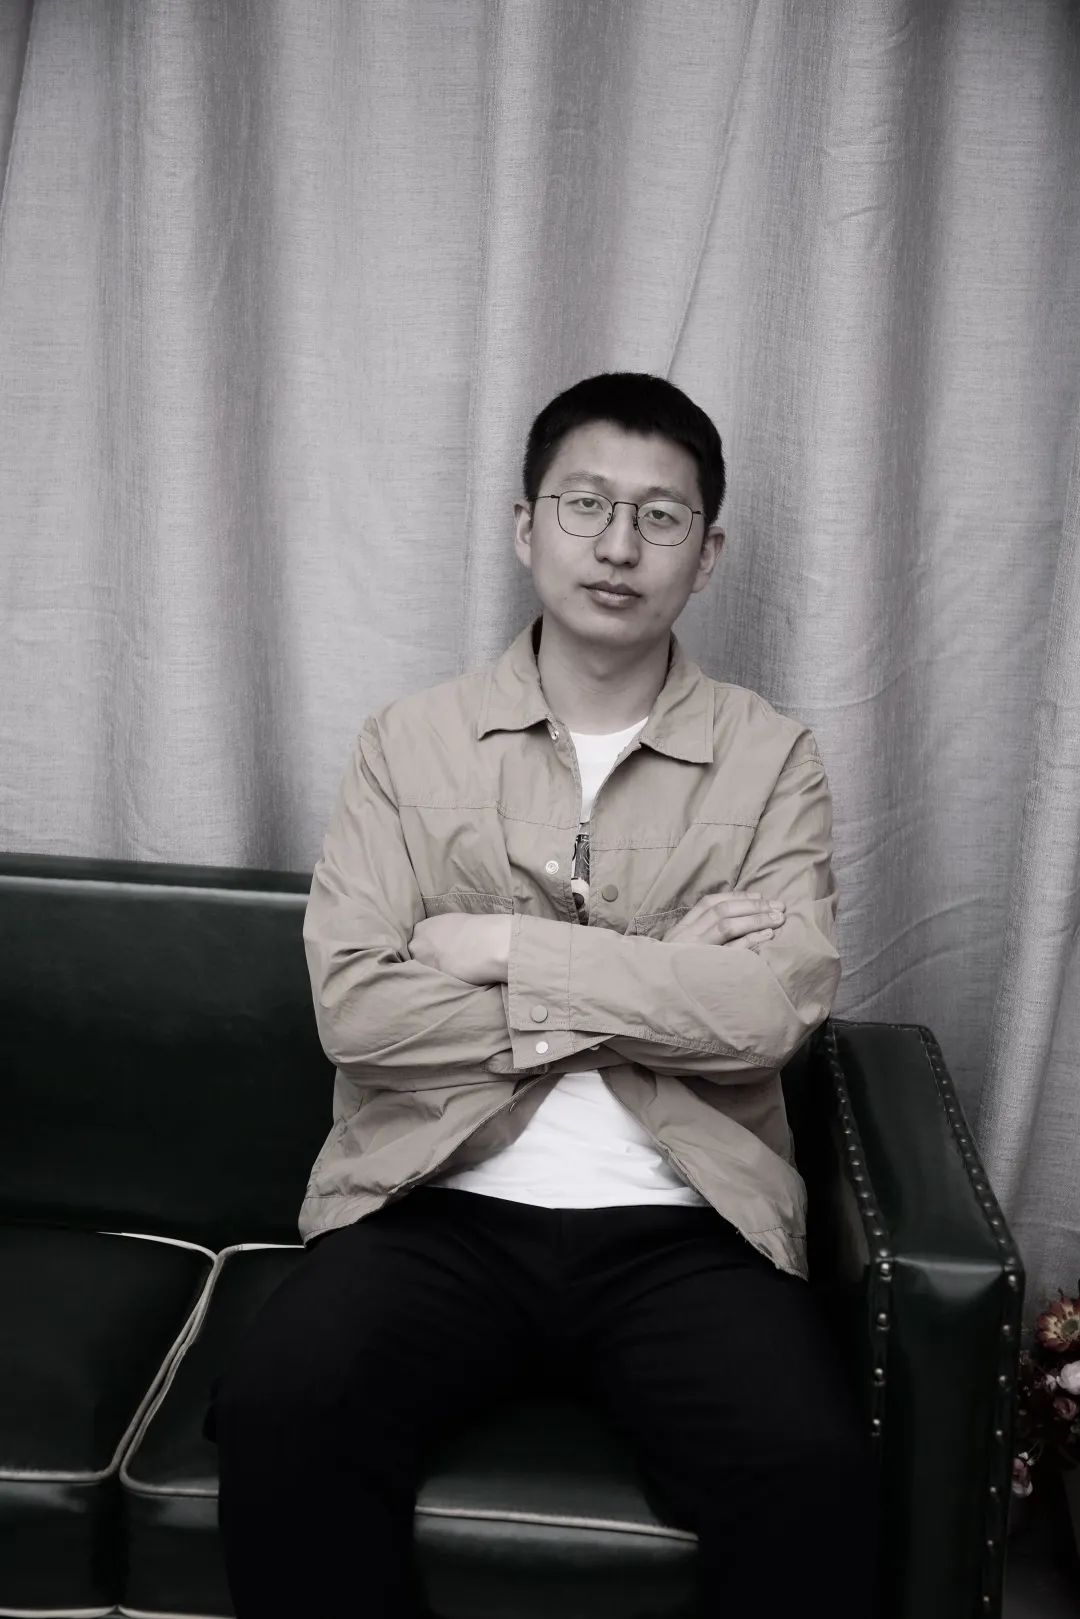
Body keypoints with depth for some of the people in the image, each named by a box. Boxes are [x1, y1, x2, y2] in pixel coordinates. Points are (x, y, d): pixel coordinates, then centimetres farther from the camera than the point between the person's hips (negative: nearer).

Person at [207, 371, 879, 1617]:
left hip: (681, 1228, 0)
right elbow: (353, 1006, -7)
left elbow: (772, 1010, -9)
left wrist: (508, 947, -9)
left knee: (818, 1476, -26)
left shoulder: (770, 759, 6)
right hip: (439, 1207, 0)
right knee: (276, 1416, -27)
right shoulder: (409, 743, 6)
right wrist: (655, 985, -8)